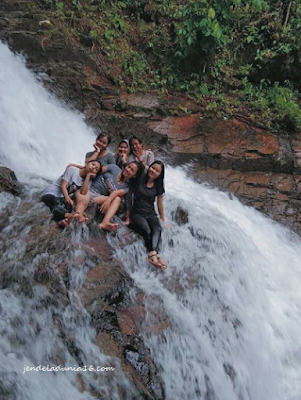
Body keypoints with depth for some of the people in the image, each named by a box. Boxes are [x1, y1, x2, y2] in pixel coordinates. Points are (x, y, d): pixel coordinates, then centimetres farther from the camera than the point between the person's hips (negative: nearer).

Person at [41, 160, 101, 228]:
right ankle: (66, 215, -66)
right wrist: (67, 198, -34)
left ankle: (61, 220, -59)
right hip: (50, 193, -4)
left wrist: (88, 178, -14)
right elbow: (63, 186, -15)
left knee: (69, 205, -31)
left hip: (62, 198, 4)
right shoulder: (72, 169, -6)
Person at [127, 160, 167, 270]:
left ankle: (153, 254, -50)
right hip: (137, 213, -2)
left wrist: (163, 220, 16)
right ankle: (155, 254, -44)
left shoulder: (158, 186, 10)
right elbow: (129, 196, 2)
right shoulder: (139, 181, 0)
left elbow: (160, 203, 15)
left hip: (151, 214, 3)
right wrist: (128, 216, 0)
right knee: (147, 231, -33)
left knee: (157, 229, -31)